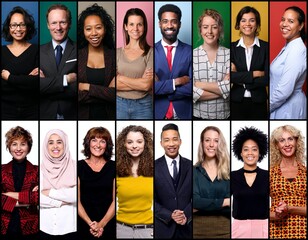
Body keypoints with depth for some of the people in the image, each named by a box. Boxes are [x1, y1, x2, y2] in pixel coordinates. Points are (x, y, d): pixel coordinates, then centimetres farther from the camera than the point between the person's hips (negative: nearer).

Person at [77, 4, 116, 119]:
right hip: (82, 115, 0)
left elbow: (116, 94, -13)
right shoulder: (78, 55, -6)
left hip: (108, 115, 1)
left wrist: (87, 87, -15)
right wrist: (106, 93, -18)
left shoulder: (113, 56, -5)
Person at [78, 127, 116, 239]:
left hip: (108, 225, 0)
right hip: (84, 225, 0)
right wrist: (90, 223, -12)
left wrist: (102, 224, -11)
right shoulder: (79, 166, 0)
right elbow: (77, 200, -3)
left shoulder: (113, 167, 1)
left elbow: (115, 200, -1)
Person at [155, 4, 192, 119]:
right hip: (158, 112, 0)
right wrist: (176, 82, -15)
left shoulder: (189, 51, -2)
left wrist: (161, 86, -12)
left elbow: (192, 87, -10)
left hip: (183, 113, 0)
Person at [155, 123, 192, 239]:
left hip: (187, 226, 1)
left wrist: (186, 214, -13)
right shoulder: (154, 167, -4)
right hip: (163, 226, -1)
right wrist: (170, 215, -15)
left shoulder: (190, 166, 2)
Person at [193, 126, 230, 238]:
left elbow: (229, 207, -7)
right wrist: (225, 202, -14)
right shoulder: (194, 171, 1)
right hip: (198, 228, 0)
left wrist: (202, 207, -13)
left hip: (224, 228, 0)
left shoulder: (228, 171, 2)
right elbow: (195, 201, -11)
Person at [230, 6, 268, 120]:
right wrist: (254, 74, -12)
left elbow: (266, 79, -9)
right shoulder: (232, 47, 2)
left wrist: (240, 78, -11)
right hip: (236, 102, 1)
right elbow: (230, 76, -10)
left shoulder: (266, 47, -1)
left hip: (258, 103, -1)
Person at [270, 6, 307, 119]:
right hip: (281, 104, 9)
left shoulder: (297, 51, -21)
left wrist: (267, 106, -13)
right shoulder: (288, 46, 9)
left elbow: (284, 91, -25)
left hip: (290, 108, -9)